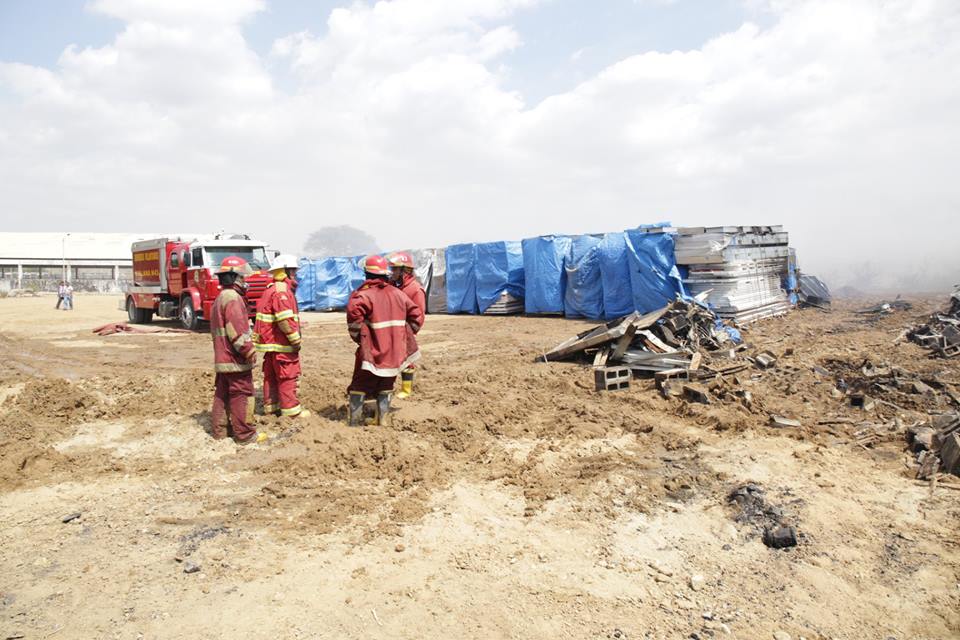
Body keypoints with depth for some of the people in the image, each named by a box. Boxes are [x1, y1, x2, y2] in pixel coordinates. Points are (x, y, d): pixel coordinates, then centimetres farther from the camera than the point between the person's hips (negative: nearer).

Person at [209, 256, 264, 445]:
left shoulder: (220, 298, 17)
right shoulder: (233, 298, -16)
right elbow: (237, 332, -23)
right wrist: (250, 352, -17)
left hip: (222, 358, 10)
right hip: (236, 359, -10)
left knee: (222, 394, 15)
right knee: (241, 396, -3)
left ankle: (217, 430, 22)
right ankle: (244, 434, 3)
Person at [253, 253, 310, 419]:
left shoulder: (270, 290, 17)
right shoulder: (282, 291, -16)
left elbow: (262, 316, 19)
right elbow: (285, 319, -24)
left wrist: (257, 338, 22)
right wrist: (295, 339, -17)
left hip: (270, 342, 10)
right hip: (282, 343, -10)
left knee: (271, 375, 15)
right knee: (288, 376, -3)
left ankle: (270, 406, 23)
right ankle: (291, 409, 2)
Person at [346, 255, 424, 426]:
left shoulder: (365, 294, -10)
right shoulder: (398, 293, 8)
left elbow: (354, 311, -30)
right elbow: (417, 315, 11)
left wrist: (358, 336, -16)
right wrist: (405, 337, 14)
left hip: (372, 351, -4)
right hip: (394, 352, 5)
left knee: (360, 386, 7)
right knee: (385, 386, 19)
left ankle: (354, 422, 6)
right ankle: (383, 419, 16)